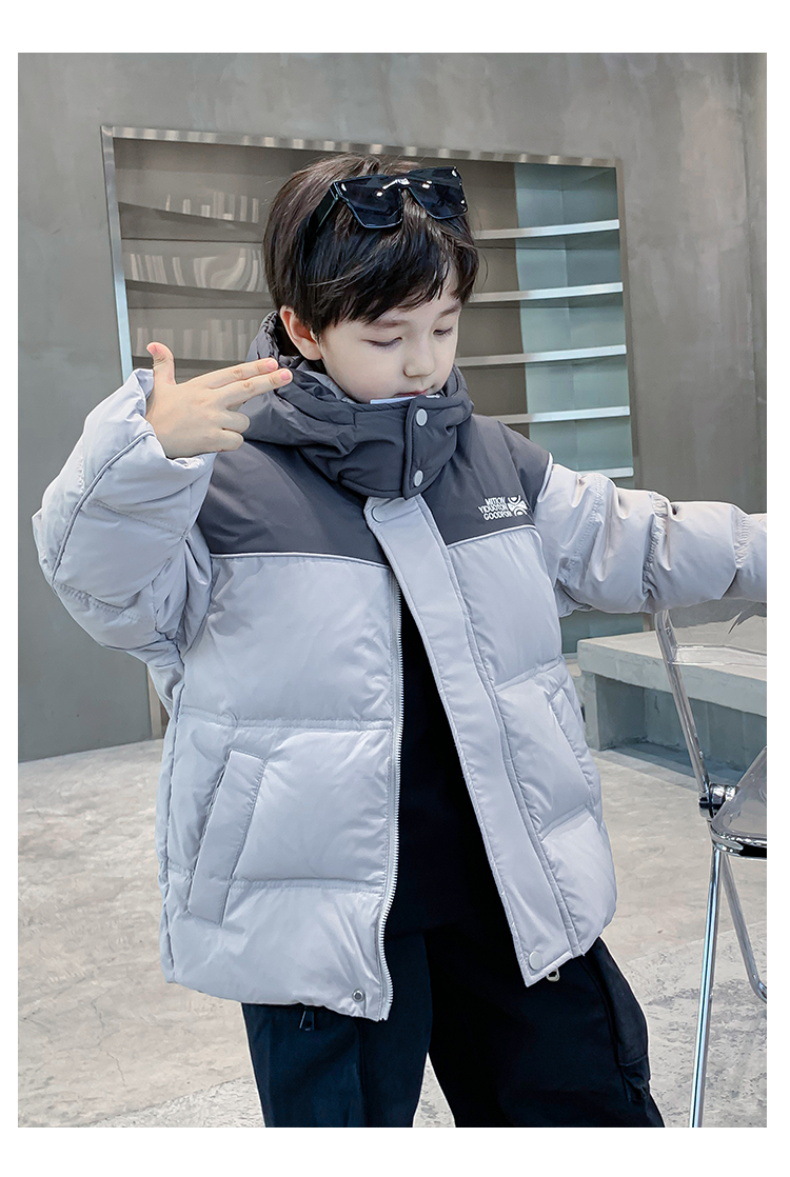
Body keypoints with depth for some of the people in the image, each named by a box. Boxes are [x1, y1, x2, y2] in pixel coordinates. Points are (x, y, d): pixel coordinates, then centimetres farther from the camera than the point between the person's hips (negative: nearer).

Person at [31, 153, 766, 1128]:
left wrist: (760, 548, 14)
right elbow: (110, 587, -21)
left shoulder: (495, 461, 6)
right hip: (323, 914, -4)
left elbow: (623, 544, 16)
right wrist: (146, 455, -39)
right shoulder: (224, 480, -13)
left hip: (514, 890, 5)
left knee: (597, 1105, 21)